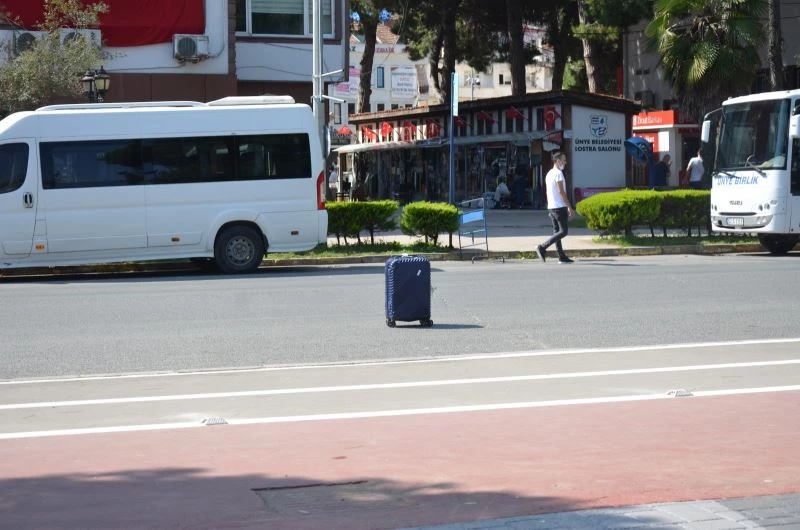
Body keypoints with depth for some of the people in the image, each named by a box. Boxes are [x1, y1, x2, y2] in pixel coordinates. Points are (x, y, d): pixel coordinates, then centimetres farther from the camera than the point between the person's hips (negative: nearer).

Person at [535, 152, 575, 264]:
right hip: (560, 206, -10)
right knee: (563, 231, -7)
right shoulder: (558, 173, -13)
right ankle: (542, 247, -15)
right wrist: (569, 208, -16)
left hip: (551, 207, 10)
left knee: (557, 231, 8)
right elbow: (561, 192, -17)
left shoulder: (549, 174, 16)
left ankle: (562, 257, 8)